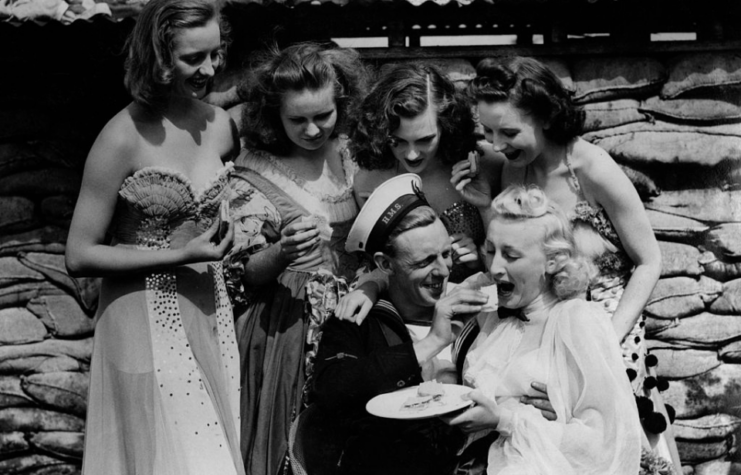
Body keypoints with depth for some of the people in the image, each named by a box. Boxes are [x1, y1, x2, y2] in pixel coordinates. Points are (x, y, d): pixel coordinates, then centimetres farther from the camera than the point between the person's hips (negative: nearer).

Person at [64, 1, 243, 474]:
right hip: (147, 323, -5)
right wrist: (179, 255, -17)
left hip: (210, 315, 6)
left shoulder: (221, 125, 2)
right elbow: (80, 256, -12)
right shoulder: (124, 137, -14)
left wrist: (233, 236, 5)